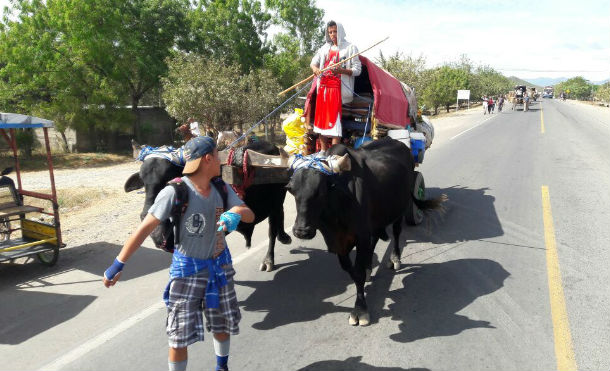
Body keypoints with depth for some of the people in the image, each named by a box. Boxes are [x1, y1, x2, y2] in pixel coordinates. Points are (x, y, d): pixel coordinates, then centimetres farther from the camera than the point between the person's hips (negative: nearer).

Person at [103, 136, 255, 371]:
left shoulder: (222, 189, -5)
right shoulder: (175, 193, -22)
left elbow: (250, 215, -9)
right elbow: (144, 229, -20)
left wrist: (236, 213, -33)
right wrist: (118, 265, -17)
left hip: (220, 265, 5)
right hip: (187, 269, -5)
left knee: (223, 324, 21)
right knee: (180, 334, 2)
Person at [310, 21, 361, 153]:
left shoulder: (350, 48, 1)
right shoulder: (325, 48, 17)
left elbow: (357, 70, -4)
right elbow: (313, 62, 20)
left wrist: (341, 70, -21)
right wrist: (315, 68, -5)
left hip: (337, 88, -6)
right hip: (323, 87, 6)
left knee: (334, 118, -14)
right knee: (321, 118, 6)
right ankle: (323, 150, 14)